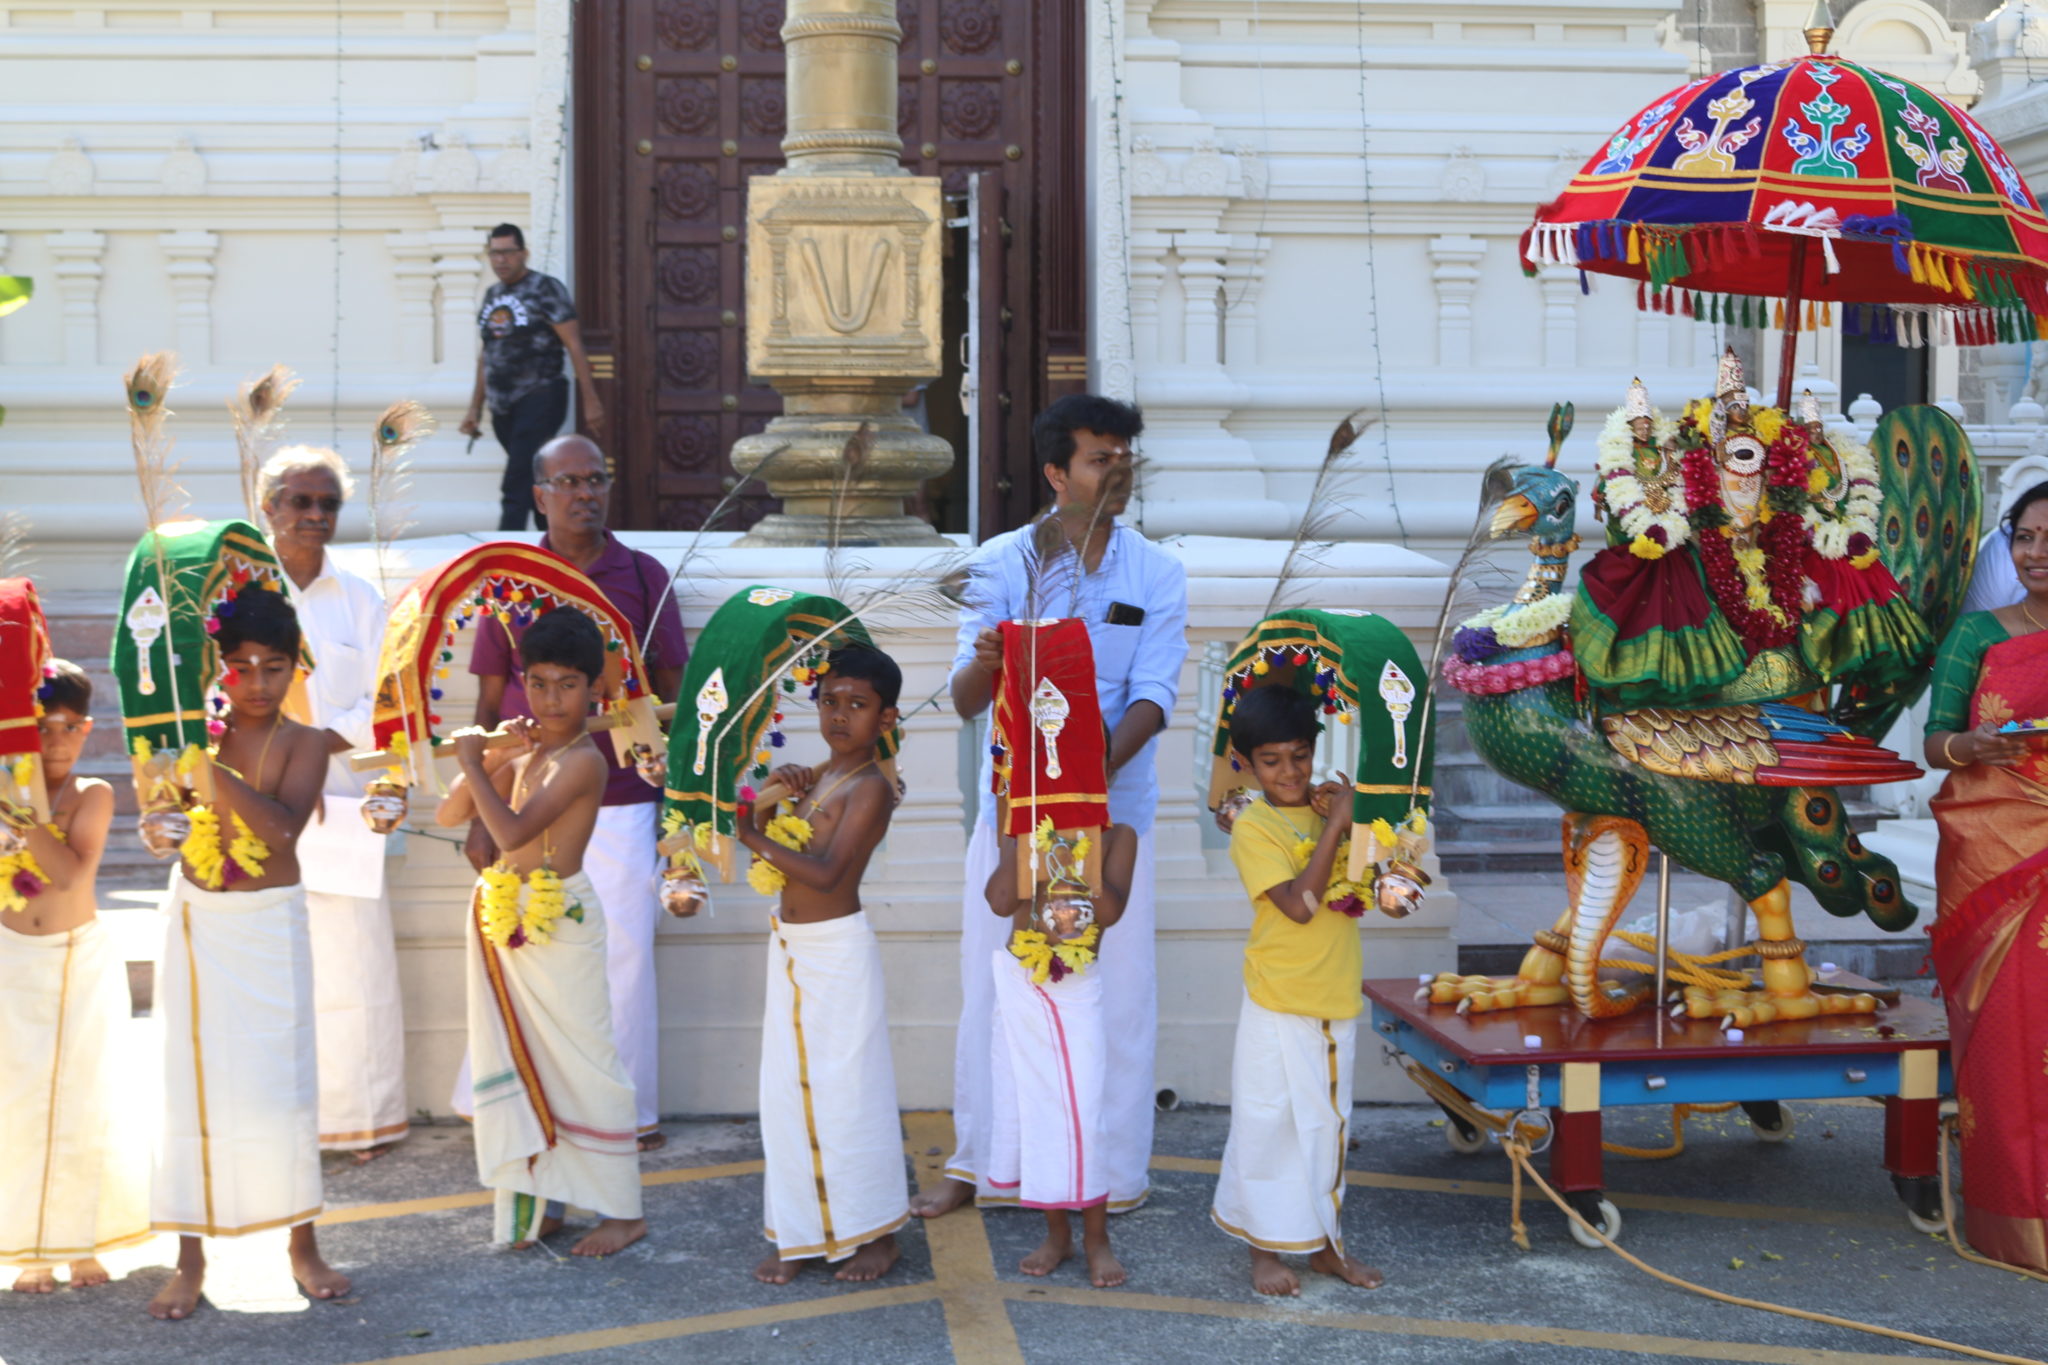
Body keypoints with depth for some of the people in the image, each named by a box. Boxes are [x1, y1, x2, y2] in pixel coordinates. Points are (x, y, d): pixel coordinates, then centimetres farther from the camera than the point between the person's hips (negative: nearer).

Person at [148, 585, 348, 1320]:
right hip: (195, 919, 3)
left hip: (268, 925, -2)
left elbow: (284, 826, -25)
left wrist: (216, 769, -32)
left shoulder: (301, 742, -9)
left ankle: (303, 1246, 18)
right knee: (190, 1082, 5)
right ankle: (190, 1260, 12)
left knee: (280, 1080, 3)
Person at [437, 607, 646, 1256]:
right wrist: (496, 758, -8)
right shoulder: (525, 749, 7)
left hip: (558, 925, -8)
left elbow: (513, 832, -28)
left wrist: (472, 759, -18)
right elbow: (451, 814, 6)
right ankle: (539, 1201, 26)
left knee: (582, 1064, 0)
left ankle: (623, 1210, 11)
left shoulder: (581, 760, -18)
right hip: (506, 919, 8)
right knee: (520, 1063, 14)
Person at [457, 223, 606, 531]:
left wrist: (591, 400, -15)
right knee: (536, 486, 13)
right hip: (502, 407, 7)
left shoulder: (545, 288, -6)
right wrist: (475, 407, 20)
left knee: (515, 492, -13)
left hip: (539, 399, -7)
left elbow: (574, 344, -10)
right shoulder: (492, 295, 14)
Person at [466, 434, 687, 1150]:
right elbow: (490, 704, 7)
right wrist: (480, 817, 4)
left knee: (625, 955, 1)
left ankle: (627, 1111, 14)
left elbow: (672, 693, 9)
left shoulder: (643, 576, 5)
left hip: (623, 802, 0)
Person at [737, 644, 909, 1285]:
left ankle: (876, 1232, 15)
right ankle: (802, 1233, 21)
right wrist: (774, 795, -6)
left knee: (849, 1091, 1)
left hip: (838, 950, -8)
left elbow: (826, 872, -24)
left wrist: (754, 834, -24)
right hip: (789, 946, 8)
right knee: (788, 1092, 10)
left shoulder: (869, 787, -14)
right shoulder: (813, 776, 10)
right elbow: (765, 844, 9)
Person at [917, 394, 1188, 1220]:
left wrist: (1094, 769, -28)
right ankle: (973, 1162, 19)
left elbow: (1152, 698, -9)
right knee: (989, 986, 5)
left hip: (1111, 810, 0)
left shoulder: (1156, 575, -1)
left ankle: (1116, 1169, 16)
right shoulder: (1000, 564, -2)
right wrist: (984, 663, -30)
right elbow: (965, 702, -5)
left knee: (1118, 993, 3)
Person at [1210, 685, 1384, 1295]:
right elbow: (1299, 903, -22)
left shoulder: (1325, 810, 6)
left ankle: (1323, 1241, 27)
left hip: (1336, 1001, 6)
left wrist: (1351, 821, -5)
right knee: (1269, 1124, 2)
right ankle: (1265, 1248, 15)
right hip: (1278, 1006, -6)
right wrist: (1337, 824, -21)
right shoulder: (1254, 827, -11)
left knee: (1329, 1123, 15)